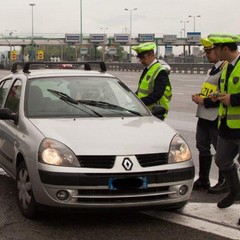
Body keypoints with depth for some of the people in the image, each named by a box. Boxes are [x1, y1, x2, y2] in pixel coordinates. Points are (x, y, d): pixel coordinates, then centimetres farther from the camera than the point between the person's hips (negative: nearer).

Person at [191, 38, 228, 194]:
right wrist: (199, 96, 6)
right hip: (204, 116, 10)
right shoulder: (212, 70, 14)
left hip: (216, 118, -10)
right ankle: (203, 181, 26)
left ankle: (224, 183, 14)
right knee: (203, 147, 15)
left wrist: (204, 101, -17)